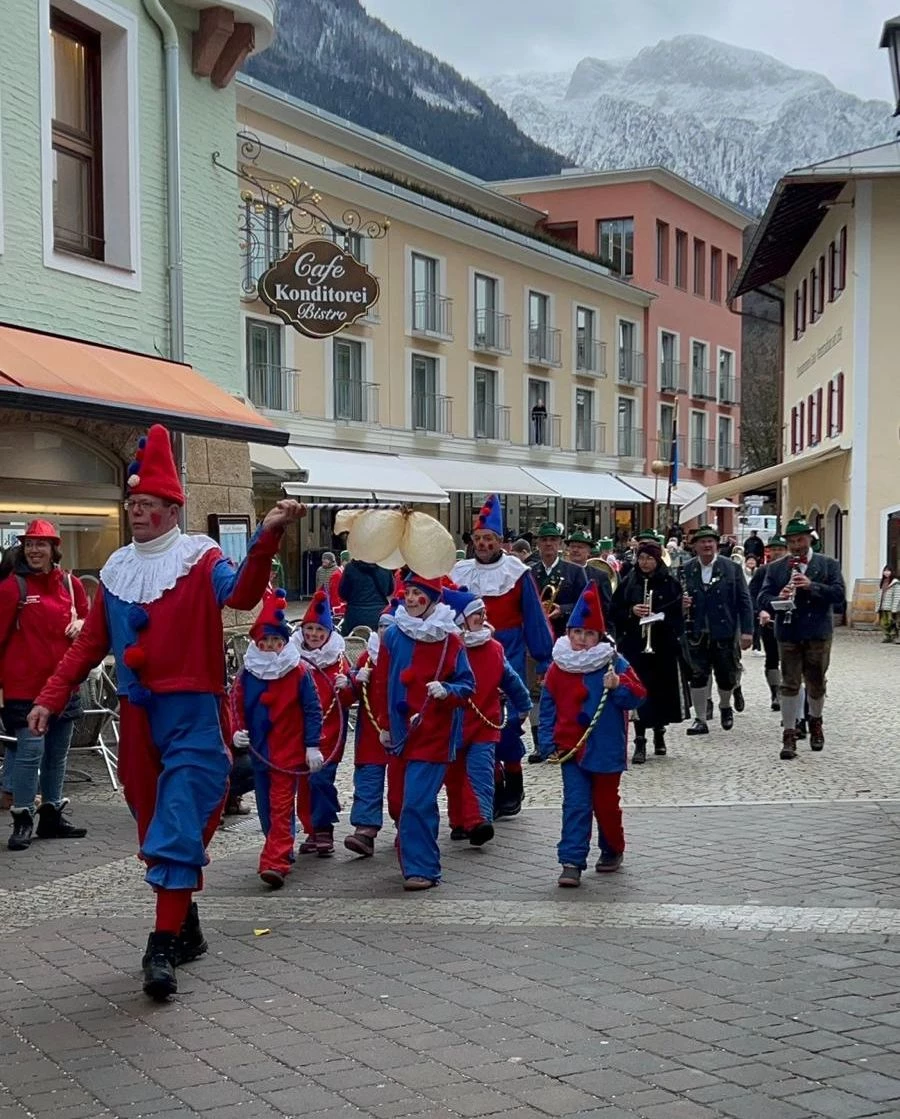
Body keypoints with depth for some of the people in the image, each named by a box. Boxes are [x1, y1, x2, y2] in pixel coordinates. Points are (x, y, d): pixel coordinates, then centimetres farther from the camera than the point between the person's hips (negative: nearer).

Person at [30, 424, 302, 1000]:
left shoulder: (201, 558, -5)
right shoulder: (117, 569, 11)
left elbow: (240, 594, -26)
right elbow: (91, 643, 14)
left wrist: (268, 537, -42)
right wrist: (52, 697, 5)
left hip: (193, 713, -6)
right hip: (138, 714, 6)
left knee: (178, 827, -12)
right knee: (154, 825, 13)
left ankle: (164, 947, -11)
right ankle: (187, 930, 28)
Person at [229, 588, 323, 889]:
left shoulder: (299, 672, -7)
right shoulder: (248, 672, 3)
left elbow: (312, 710, -5)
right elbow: (236, 703, 9)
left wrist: (312, 746, -8)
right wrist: (237, 730, -10)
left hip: (289, 751, -5)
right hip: (258, 751, 5)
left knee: (281, 807, -10)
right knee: (266, 807, 14)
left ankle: (275, 863, -17)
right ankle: (281, 852, 31)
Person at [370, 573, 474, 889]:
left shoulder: (450, 640, -5)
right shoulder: (393, 635, 4)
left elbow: (467, 685, 0)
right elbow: (381, 683, 11)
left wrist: (446, 691, -20)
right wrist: (384, 725, 13)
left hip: (434, 734, -4)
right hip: (402, 731, 4)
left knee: (417, 802, -12)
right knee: (407, 801, 13)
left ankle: (421, 868, -5)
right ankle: (414, 861, 29)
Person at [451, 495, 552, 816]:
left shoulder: (517, 573, -3)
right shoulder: (458, 574, 5)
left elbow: (535, 619, 0)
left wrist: (545, 662, -2)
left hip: (509, 660, -3)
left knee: (508, 724, -3)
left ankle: (513, 787, 15)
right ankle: (494, 788, 16)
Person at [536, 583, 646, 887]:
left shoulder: (614, 663, -4)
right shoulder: (558, 666, 3)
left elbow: (637, 697, -7)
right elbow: (548, 707, 7)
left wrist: (618, 687, -26)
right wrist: (549, 742, 1)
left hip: (606, 750, -1)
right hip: (571, 749, 1)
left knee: (605, 804, 11)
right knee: (575, 805, -4)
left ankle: (613, 850, 34)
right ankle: (572, 863, -4)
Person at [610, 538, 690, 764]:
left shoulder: (670, 584, 3)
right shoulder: (628, 583, 6)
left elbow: (678, 614, 1)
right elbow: (614, 612, 7)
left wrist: (661, 618, -17)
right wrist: (632, 611, -11)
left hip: (663, 646, 0)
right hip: (635, 646, 0)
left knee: (662, 691, 7)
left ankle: (659, 733, 28)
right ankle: (640, 742, -4)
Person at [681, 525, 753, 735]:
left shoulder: (731, 568, -1)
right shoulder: (686, 570, 3)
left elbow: (744, 600, -1)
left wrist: (747, 630, -7)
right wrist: (680, 603, -13)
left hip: (724, 634, -1)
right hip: (696, 635, 1)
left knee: (726, 676, 8)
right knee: (697, 676, 0)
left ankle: (725, 706, 37)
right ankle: (700, 719, 11)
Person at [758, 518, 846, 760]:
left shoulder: (829, 565, 4)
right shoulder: (775, 568, 7)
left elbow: (839, 595, -8)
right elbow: (762, 599, 1)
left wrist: (811, 586, -21)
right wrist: (778, 600, -21)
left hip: (818, 633, 0)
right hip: (788, 634, 0)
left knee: (816, 683, 11)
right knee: (790, 684, -1)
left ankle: (815, 722, 35)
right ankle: (789, 735, 2)